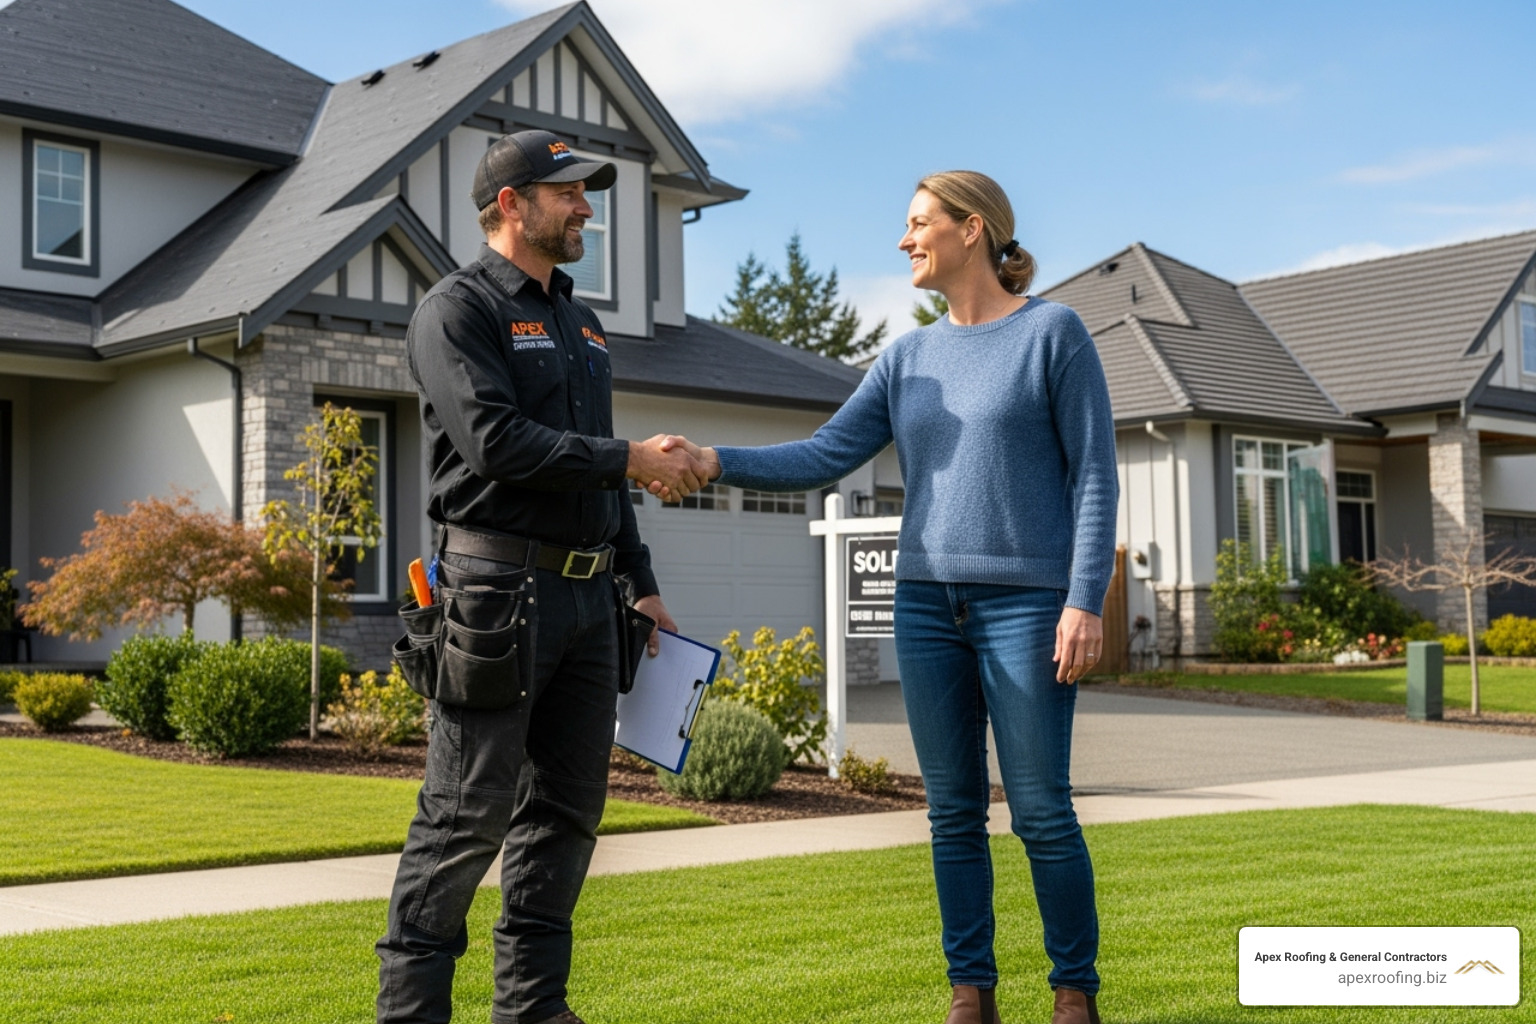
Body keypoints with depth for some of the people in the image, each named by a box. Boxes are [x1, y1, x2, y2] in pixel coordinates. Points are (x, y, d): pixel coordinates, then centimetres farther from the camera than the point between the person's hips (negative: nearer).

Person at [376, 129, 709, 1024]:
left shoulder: (582, 323, 21)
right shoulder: (459, 309, -4)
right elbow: (497, 441, -18)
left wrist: (641, 579, 19)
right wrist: (634, 460, -15)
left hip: (588, 596, 8)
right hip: (501, 588, -8)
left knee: (567, 805, 9)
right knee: (469, 813, -6)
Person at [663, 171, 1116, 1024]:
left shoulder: (1056, 331, -2)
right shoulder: (910, 360, 12)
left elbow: (1094, 474, -6)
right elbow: (824, 457, 6)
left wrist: (1086, 603, -14)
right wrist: (715, 462, -8)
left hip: (1027, 605, -5)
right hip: (928, 605, 5)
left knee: (1040, 810, -3)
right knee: (954, 811, 6)